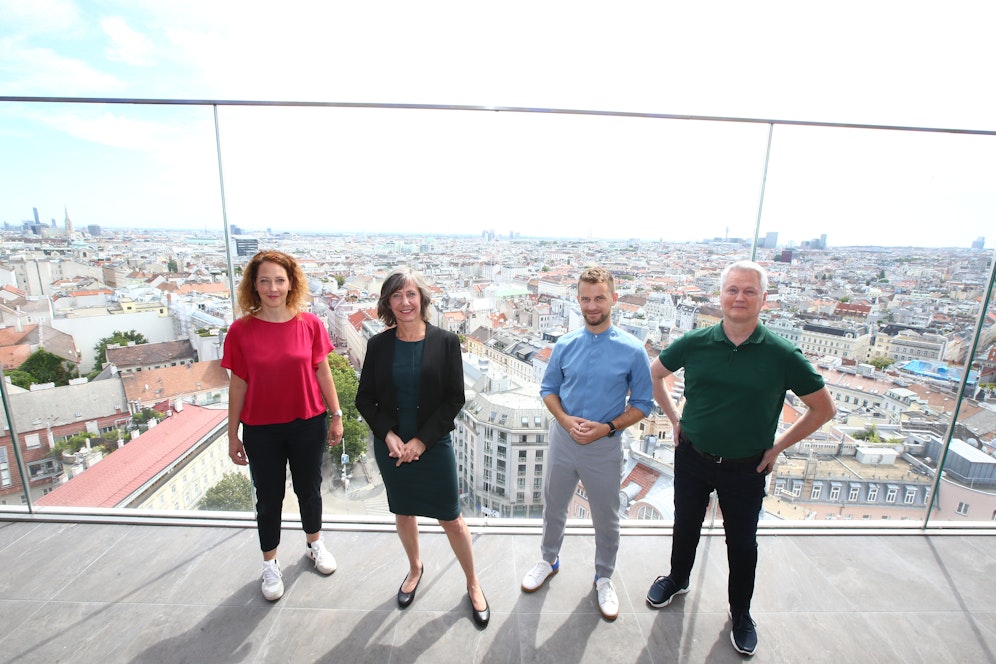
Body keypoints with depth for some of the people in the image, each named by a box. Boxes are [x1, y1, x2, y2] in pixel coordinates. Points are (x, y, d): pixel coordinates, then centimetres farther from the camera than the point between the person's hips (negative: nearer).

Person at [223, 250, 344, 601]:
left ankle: (315, 544, 46)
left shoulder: (310, 324, -9)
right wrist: (233, 435, 2)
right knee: (269, 498, 16)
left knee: (309, 490, 19)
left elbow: (322, 372, -2)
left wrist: (336, 416, 1)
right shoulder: (241, 330, -9)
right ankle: (270, 564, 40)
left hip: (308, 425, 1)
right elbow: (238, 385, -3)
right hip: (261, 431, 0)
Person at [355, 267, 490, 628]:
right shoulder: (378, 345, -4)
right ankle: (415, 568, 49)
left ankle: (473, 584, 33)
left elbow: (455, 398, -11)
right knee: (403, 512, 21)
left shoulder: (445, 341, -10)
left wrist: (421, 440, -15)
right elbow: (364, 398, 1)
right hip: (390, 445, 3)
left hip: (433, 445, -2)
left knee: (451, 518, 9)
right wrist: (388, 435, -13)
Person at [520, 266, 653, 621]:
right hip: (562, 440, 2)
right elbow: (548, 389, 4)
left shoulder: (633, 350, -12)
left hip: (605, 447, -2)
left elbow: (642, 403, -5)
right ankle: (549, 560, 50)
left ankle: (604, 578, 46)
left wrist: (608, 427, -18)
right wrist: (566, 419, -14)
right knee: (553, 508, 21)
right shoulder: (564, 345, -6)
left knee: (606, 519, 18)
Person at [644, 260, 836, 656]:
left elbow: (824, 408, -2)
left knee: (742, 542, 18)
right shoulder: (694, 343, -11)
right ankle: (677, 580, 49)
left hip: (746, 470, -1)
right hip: (692, 459, 1)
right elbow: (654, 375, 5)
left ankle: (741, 612, 43)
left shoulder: (782, 355, -14)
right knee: (685, 526, 21)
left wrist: (778, 447, -4)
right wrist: (675, 420, 2)